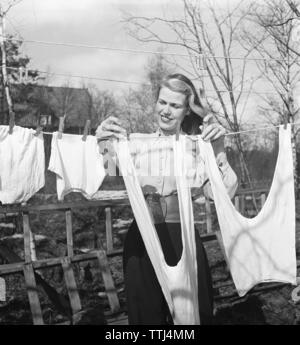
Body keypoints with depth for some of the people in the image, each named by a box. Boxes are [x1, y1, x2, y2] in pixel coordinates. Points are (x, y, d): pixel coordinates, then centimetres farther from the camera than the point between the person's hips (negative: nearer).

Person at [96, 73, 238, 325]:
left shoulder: (198, 146, 1)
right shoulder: (135, 143, 1)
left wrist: (218, 152, -19)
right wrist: (98, 142, -22)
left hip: (184, 240, 0)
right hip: (141, 241, 0)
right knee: (146, 314, 14)